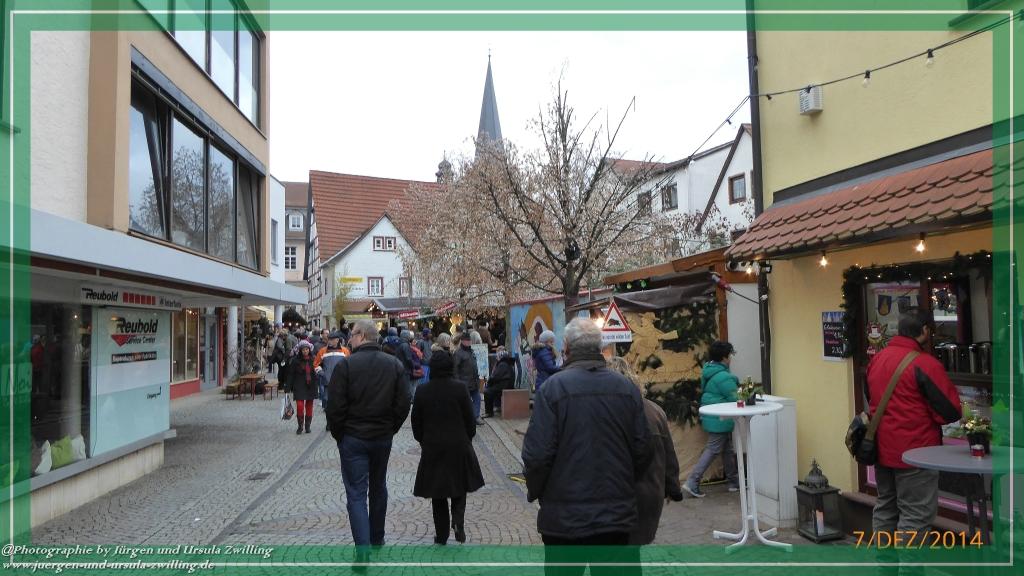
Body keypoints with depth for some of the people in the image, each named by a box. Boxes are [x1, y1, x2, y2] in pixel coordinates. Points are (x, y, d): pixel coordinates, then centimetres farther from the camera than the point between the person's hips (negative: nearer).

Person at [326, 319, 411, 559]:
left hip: (352, 439, -4)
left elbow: (335, 407, -13)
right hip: (383, 438, 4)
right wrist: (390, 429, 9)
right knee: (378, 488, 21)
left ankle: (362, 550, -7)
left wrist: (338, 434, 1)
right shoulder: (395, 365, 0)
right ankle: (377, 538, 35)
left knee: (356, 493, 1)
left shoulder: (346, 365, -13)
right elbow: (403, 404, -2)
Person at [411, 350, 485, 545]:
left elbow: (416, 422, 2)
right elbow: (470, 418, -5)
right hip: (458, 445, -1)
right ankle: (458, 520, -6)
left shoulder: (422, 391, -5)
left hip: (432, 447, 1)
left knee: (437, 493, 12)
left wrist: (422, 441, 17)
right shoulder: (460, 388, -10)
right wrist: (468, 438, 10)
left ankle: (441, 535, 17)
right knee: (459, 486, 16)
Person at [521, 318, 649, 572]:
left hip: (564, 516, -3)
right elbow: (642, 449, 1)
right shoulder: (627, 387, -3)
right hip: (617, 513, 3)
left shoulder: (553, 387, -15)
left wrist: (534, 492, 3)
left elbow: (537, 454, -16)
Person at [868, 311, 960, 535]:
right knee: (915, 516, 2)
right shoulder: (925, 363, -16)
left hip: (882, 449, 7)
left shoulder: (876, 359, 6)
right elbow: (951, 411, -14)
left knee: (885, 508, 18)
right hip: (915, 452, -7)